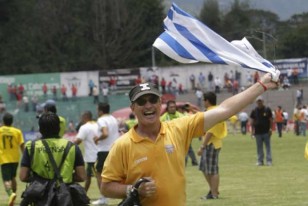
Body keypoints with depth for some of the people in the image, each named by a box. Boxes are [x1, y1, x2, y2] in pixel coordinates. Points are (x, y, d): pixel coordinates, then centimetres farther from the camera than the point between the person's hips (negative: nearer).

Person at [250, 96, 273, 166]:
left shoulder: (267, 110, 2)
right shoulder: (254, 111, 8)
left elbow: (271, 120, 2)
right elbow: (252, 121, 10)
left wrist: (270, 129, -5)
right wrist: (252, 131, 4)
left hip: (266, 131, -2)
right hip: (258, 132, 2)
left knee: (268, 146, -1)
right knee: (259, 147, 5)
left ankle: (269, 160, 1)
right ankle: (260, 161, 9)